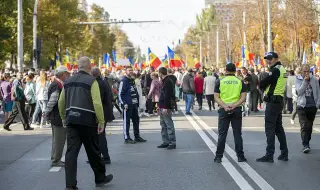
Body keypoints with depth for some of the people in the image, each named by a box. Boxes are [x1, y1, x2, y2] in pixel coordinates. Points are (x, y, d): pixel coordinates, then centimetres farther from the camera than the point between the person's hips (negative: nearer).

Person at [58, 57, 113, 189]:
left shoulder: (68, 81, 11)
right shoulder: (91, 81, -7)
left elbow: (61, 102, 16)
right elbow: (97, 103, -14)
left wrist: (64, 118, 29)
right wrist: (101, 121, -8)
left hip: (71, 120, 5)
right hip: (87, 120, -4)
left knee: (71, 151, 3)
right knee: (93, 151, 9)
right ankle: (100, 178, 25)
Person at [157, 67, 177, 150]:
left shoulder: (168, 82, -15)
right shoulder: (165, 81, 17)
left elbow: (167, 96, -21)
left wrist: (165, 107, -24)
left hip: (166, 107, -11)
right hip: (163, 107, 11)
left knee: (169, 125, -7)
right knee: (163, 125, 14)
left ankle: (172, 143, -4)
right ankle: (165, 142, 19)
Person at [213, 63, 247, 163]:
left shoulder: (219, 81, 2)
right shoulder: (240, 81, 4)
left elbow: (216, 97, -6)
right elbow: (243, 97, -5)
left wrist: (224, 106, -15)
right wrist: (234, 105, -13)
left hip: (223, 110, 0)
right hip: (236, 110, 1)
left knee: (222, 134, 5)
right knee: (237, 134, 7)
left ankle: (218, 156, 5)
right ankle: (240, 156, 8)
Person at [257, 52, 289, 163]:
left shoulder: (275, 70, -14)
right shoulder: (281, 69, 16)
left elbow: (263, 84, -16)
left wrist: (261, 85, 4)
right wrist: (265, 87, 3)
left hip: (273, 101, -10)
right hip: (279, 100, 10)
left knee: (270, 128, -7)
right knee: (278, 127, 14)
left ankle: (269, 155, -7)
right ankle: (284, 153, 17)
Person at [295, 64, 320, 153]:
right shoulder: (297, 79, 0)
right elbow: (299, 91, -12)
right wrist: (305, 81, -15)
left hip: (312, 106, 3)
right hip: (302, 106, -2)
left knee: (309, 126, 10)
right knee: (304, 126, -12)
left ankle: (307, 143, 21)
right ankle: (305, 145, -15)